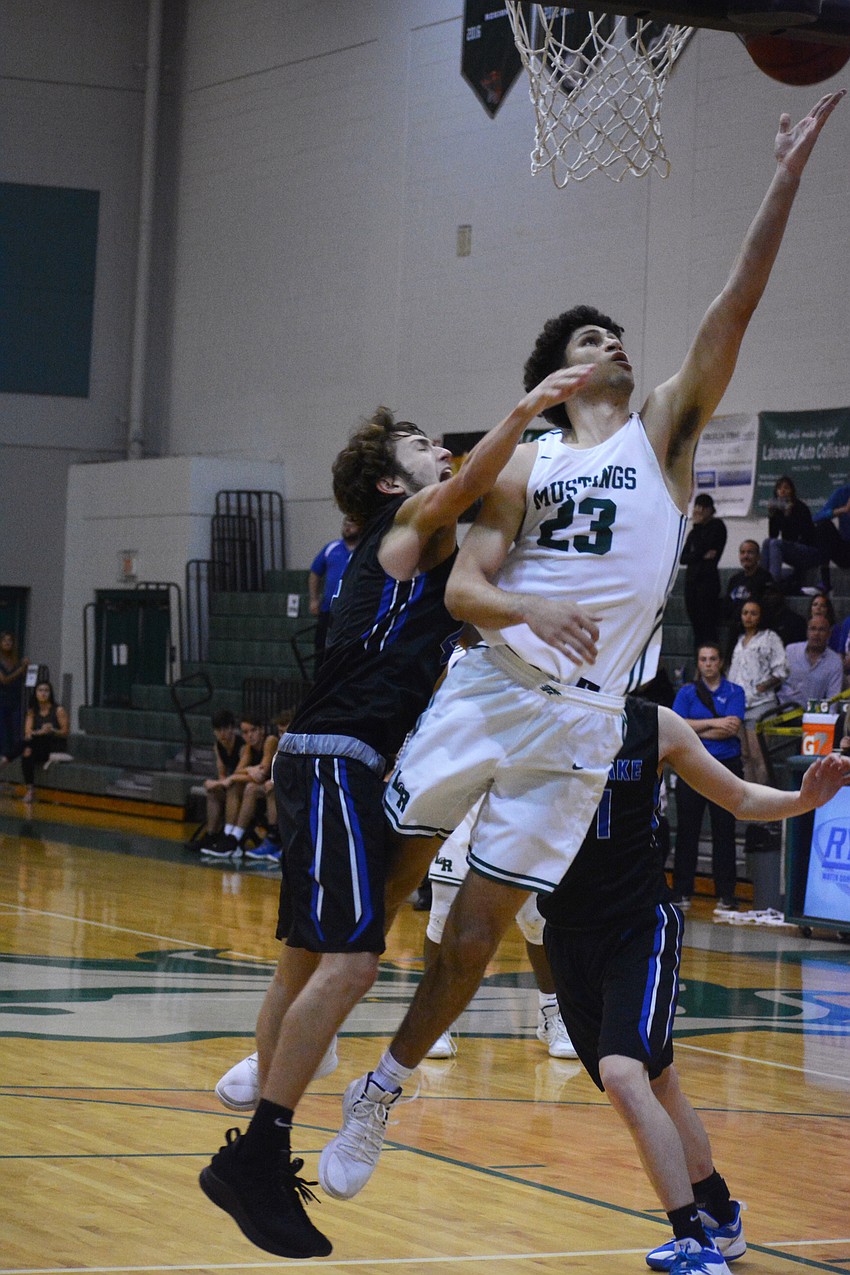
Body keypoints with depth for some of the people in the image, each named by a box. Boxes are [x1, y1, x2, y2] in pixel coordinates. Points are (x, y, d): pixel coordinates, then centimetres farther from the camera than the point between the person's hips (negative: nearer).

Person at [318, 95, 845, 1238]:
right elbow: (463, 587, -1)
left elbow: (736, 305, -3)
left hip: (581, 721, -1)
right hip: (487, 686, 1)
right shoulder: (524, 468, 9)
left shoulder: (664, 434, 7)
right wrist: (526, 608, -24)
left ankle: (376, 1099, 15)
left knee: (481, 923, 0)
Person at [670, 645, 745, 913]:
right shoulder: (687, 692, 10)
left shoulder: (735, 692, 7)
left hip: (726, 767, -1)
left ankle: (725, 895, 6)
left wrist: (696, 730, -7)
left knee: (724, 831, 1)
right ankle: (681, 893, 4)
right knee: (687, 830, 0)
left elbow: (733, 728, -8)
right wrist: (713, 723, -12)